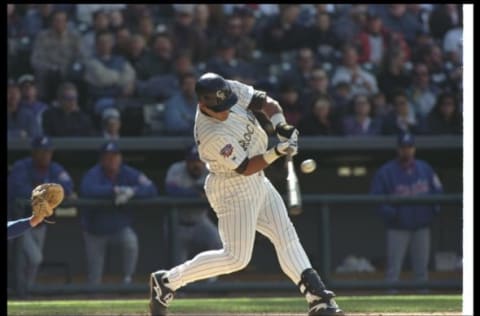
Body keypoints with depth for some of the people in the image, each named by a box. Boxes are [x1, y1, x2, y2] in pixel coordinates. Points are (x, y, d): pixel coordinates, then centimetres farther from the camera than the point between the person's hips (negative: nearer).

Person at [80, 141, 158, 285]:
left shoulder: (129, 173, -8)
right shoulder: (94, 174, -16)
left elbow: (151, 189, -19)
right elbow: (87, 190, -38)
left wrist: (131, 192, -37)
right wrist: (115, 190, -40)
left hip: (120, 227, 1)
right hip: (95, 230, -1)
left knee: (131, 241, -31)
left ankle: (127, 280, -16)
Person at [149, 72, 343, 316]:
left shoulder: (231, 91, -11)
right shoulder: (211, 136, -31)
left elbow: (265, 102, -1)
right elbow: (245, 168, -24)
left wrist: (280, 124, -19)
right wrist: (276, 153, -34)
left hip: (257, 182, 9)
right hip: (233, 190, -9)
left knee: (286, 236, 6)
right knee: (236, 257, -8)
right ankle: (167, 281, 2)